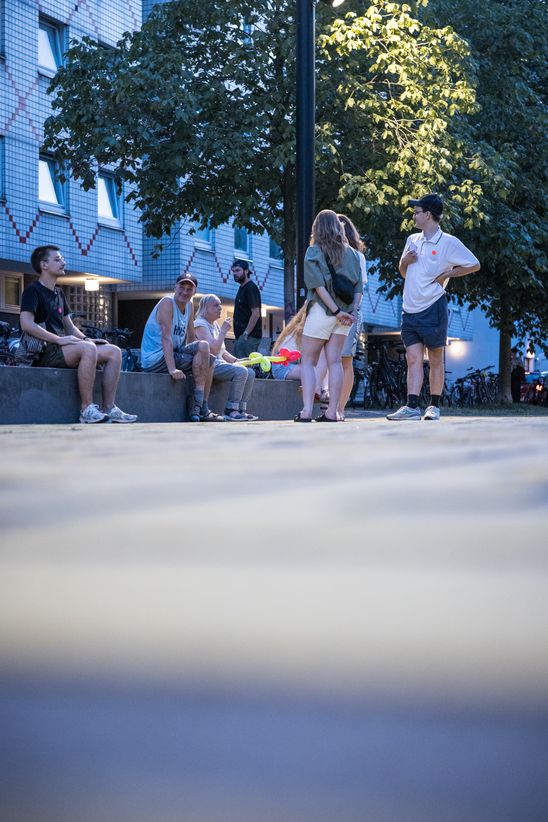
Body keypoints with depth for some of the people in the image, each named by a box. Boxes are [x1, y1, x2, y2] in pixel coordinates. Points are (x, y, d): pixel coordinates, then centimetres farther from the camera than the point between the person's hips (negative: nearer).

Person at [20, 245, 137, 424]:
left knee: (114, 351, -5)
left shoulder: (58, 292, 23)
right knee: (88, 349, -34)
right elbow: (26, 324, -19)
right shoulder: (33, 290, -3)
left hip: (62, 348, 9)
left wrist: (85, 339, 3)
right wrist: (59, 339, -22)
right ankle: (86, 409, -30)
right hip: (45, 352, -9)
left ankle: (109, 409, -13)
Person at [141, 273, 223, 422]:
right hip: (155, 359, -10)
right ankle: (198, 402, -19)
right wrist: (172, 369, -33)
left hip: (171, 356, 10)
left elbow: (191, 338, 12)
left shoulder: (189, 305, 11)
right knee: (203, 346, -20)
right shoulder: (167, 303, -15)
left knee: (210, 360, 12)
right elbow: (166, 337, -25)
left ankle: (201, 407, 2)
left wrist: (204, 355, -4)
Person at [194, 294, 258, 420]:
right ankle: (230, 411, -23)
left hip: (219, 363, 10)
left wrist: (235, 360, 12)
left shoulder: (215, 325, 20)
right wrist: (223, 331, -15)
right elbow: (213, 349, -21)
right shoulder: (200, 324, -10)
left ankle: (241, 410, -6)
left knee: (250, 372, -1)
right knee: (241, 371, -25)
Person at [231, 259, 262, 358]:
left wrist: (246, 333, -21)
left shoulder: (251, 288, -9)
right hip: (241, 336, 10)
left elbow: (256, 313, -17)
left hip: (249, 336, -10)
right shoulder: (242, 288, 20)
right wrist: (238, 336, 14)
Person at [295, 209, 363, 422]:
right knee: (334, 361, 5)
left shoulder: (314, 251, -4)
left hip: (321, 310, -4)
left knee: (308, 361, 2)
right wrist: (350, 311, -4)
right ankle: (332, 412, 0)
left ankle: (307, 411, -10)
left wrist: (336, 311, -14)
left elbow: (318, 285, -14)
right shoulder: (350, 252, 9)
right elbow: (358, 286, 3)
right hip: (345, 313, 4)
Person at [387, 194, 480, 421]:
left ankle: (434, 406, 11)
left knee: (435, 359, 4)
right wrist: (404, 261, 2)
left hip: (433, 307, -5)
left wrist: (448, 274, -7)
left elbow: (474, 265, 0)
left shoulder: (449, 242, -5)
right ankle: (412, 407, -7)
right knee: (413, 359, -2)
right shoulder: (412, 240, 14)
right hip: (410, 310, 5)